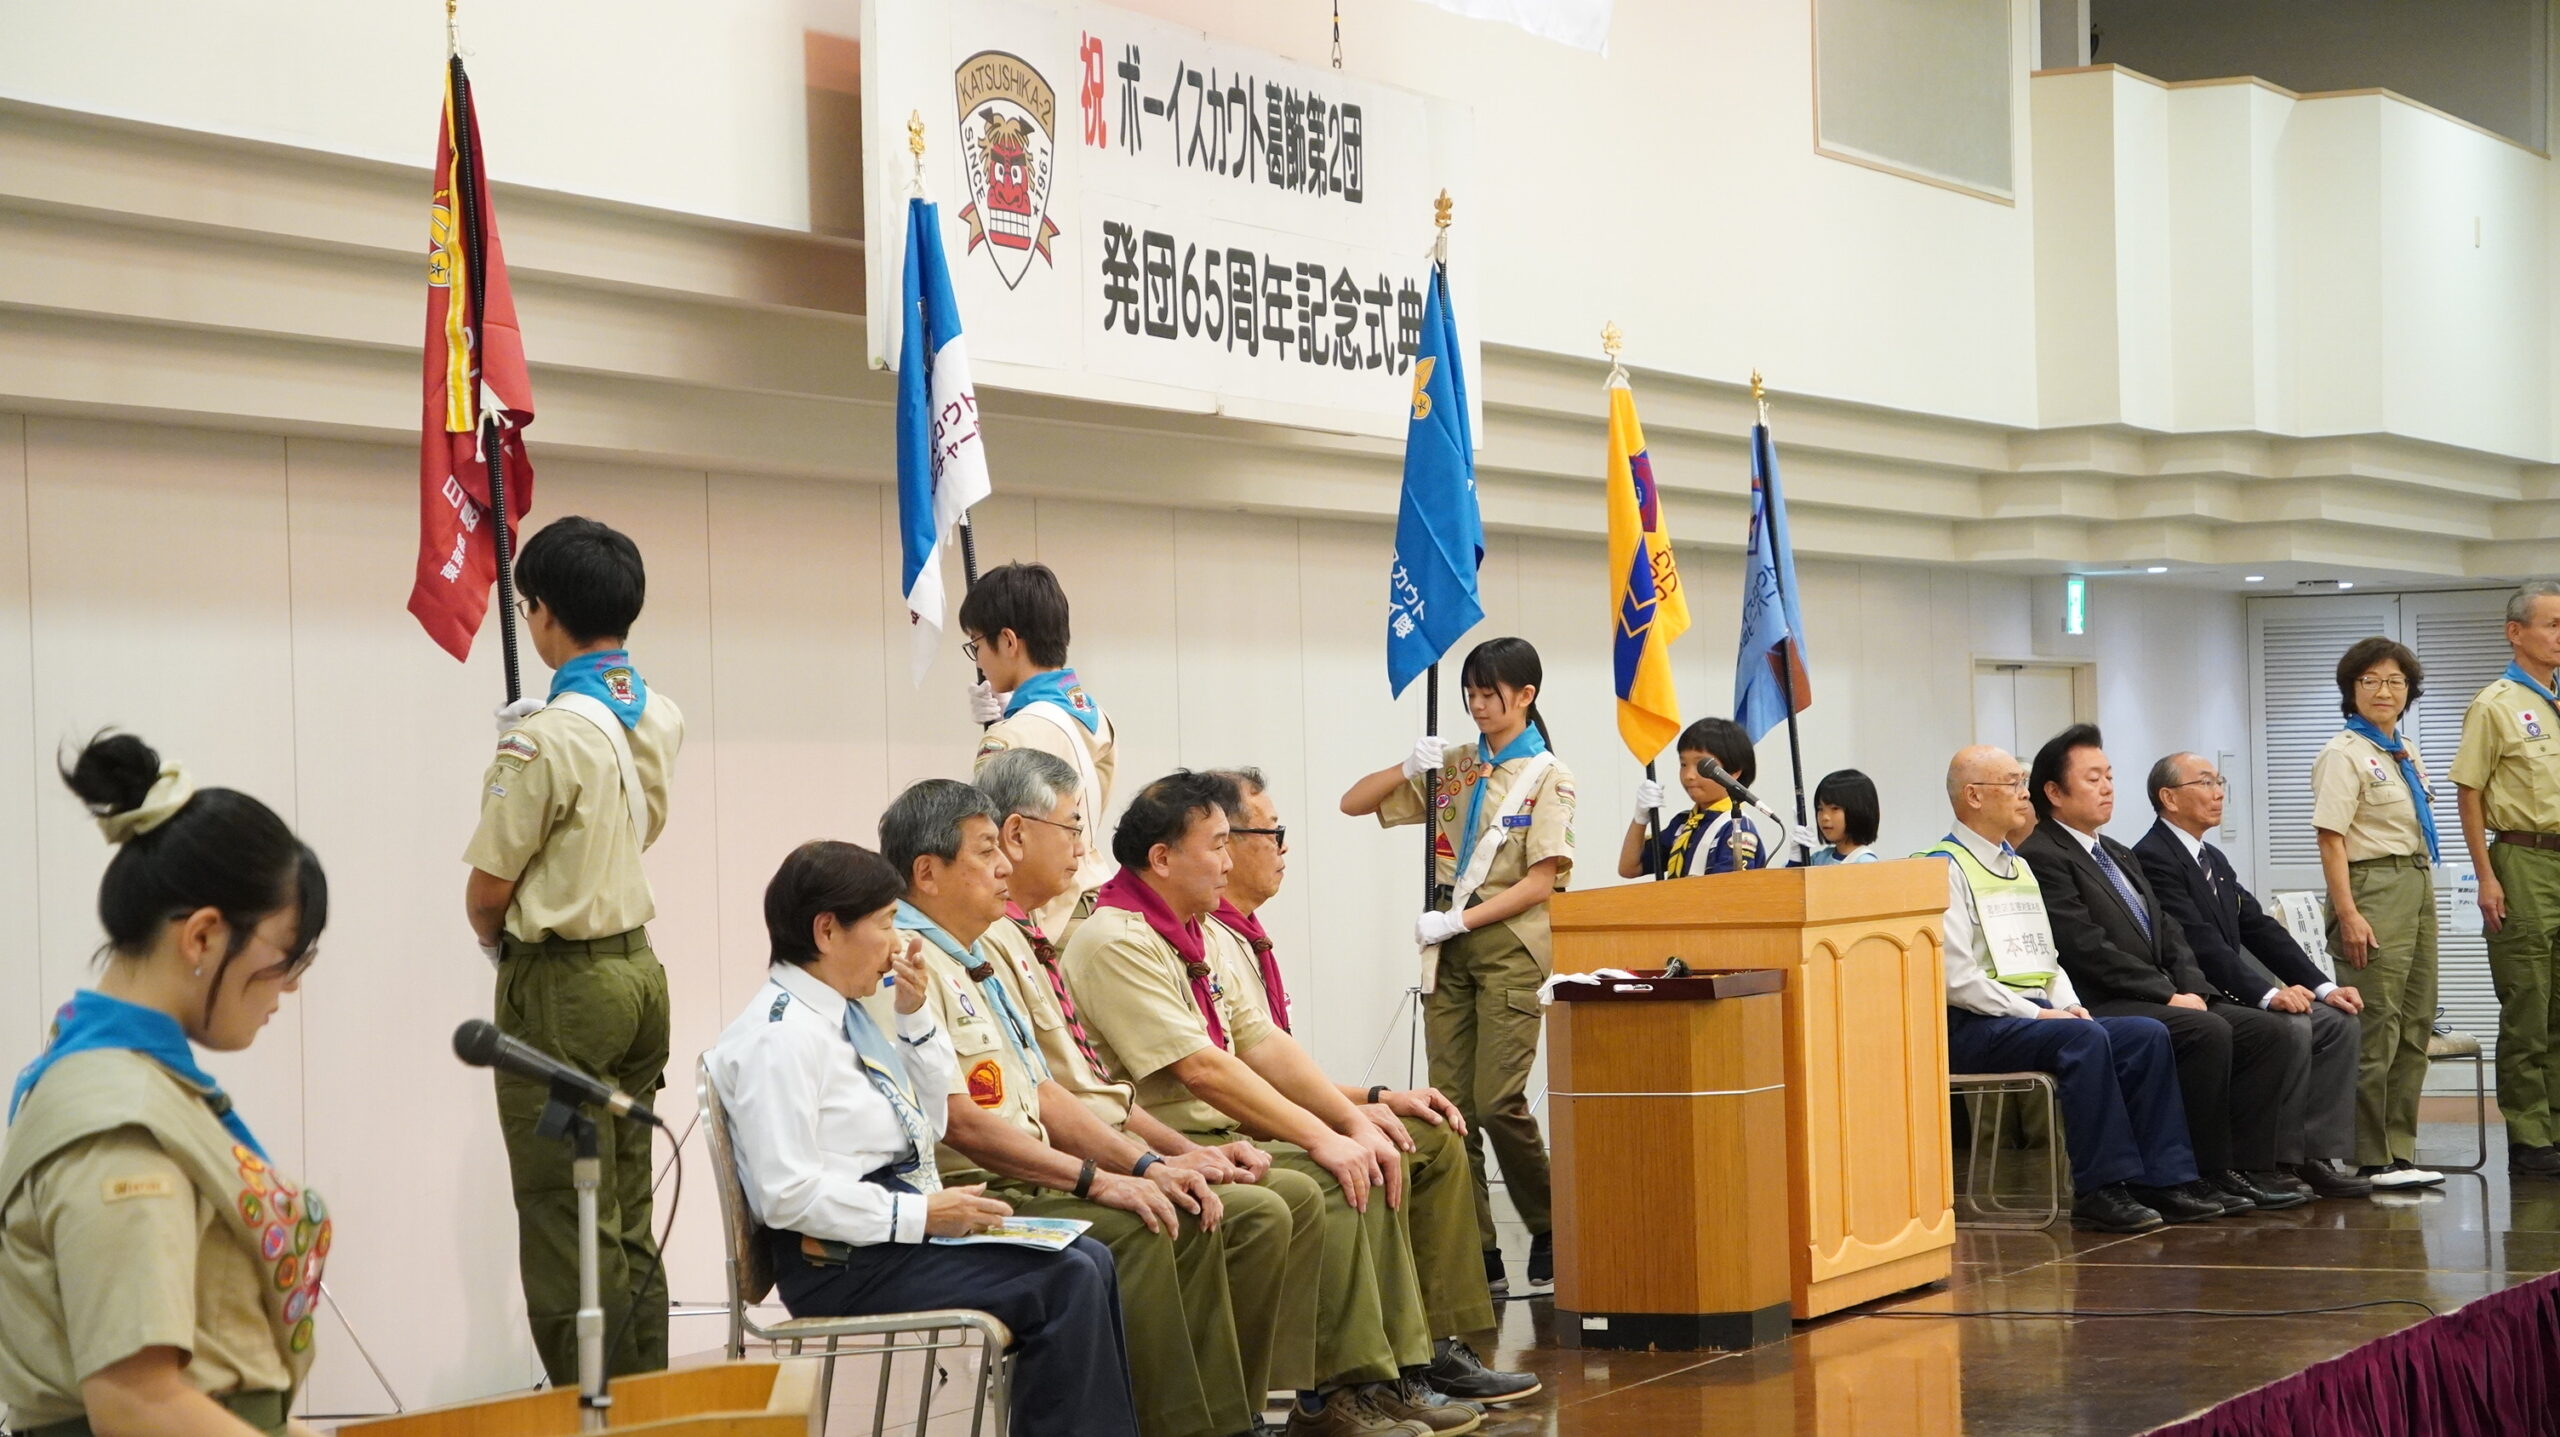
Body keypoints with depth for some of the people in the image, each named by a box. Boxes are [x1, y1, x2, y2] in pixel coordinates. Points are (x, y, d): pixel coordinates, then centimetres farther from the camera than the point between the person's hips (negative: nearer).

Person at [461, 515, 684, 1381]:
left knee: (565, 1222, -2)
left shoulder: (546, 739, -19)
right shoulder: (661, 718, 4)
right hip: (639, 968, 8)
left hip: (560, 987, -8)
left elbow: (487, 890, -11)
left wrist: (493, 944, 9)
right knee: (629, 1221, 13)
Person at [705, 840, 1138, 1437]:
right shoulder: (780, 1034, -15)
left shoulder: (851, 1013, 14)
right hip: (844, 1265, -10)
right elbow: (787, 1194, -22)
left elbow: (931, 1123, 22)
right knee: (1063, 1282, -18)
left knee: (1090, 1261, 0)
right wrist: (922, 1214, -20)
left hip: (900, 1229, 10)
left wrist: (914, 1014, 10)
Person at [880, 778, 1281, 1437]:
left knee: (1192, 1222, -1)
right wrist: (1093, 1178, -22)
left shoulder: (980, 961, 20)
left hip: (1028, 1183, 10)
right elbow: (958, 1120, -21)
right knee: (1132, 1234, -26)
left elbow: (1041, 1096, 20)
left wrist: (1146, 1165, 6)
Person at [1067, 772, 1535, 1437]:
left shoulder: (1193, 936, 16)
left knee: (1371, 1170, 1)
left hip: (1222, 1134, 10)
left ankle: (1403, 1370, 3)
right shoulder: (1117, 943, -16)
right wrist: (1321, 1137, -21)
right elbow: (1200, 1069, -22)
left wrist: (1357, 1122, 0)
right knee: (1326, 1182, -24)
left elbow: (1265, 1045, 12)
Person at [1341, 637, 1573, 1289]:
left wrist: (1458, 920, -15)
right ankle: (1476, 1251, 4)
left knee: (1498, 1101, -13)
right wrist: (1407, 769, -5)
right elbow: (1354, 803, 13)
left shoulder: (1547, 776, -1)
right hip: (1449, 949, 5)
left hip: (1509, 948, -5)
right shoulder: (1452, 766, 13)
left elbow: (1540, 882, -9)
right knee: (1449, 1104, 0)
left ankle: (1550, 1230, 7)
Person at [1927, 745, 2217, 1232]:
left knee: (2147, 1035, -11)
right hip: (1974, 1028, -9)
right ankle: (2100, 1189, -29)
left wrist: (2067, 1005, 5)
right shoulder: (1945, 868, -6)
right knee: (2085, 1039, -32)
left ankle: (2164, 1180, -14)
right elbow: (1955, 977, -15)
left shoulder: (2019, 867, 23)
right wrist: (2034, 1012, -16)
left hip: (2038, 1016, 9)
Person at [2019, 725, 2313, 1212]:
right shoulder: (2041, 857, -7)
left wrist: (2193, 989, 0)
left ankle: (2247, 1166, -8)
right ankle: (2209, 1173, -21)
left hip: (2159, 1001, 9)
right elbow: (2088, 948, -16)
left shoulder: (2120, 856, 25)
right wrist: (2170, 995, -16)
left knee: (2265, 1031, -6)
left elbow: (2168, 935, 20)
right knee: (2207, 1032, -30)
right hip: (2099, 1008, -9)